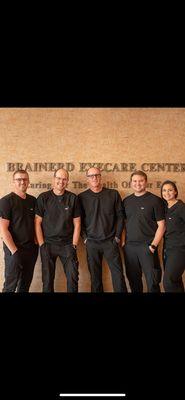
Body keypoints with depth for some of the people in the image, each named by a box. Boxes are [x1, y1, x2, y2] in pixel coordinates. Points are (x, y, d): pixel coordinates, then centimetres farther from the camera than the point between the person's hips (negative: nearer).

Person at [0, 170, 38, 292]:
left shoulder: (33, 200, 6)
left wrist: (36, 242, 3)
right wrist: (14, 251, -16)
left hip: (32, 248, 5)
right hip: (14, 250, -5)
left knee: (26, 283, 15)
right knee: (10, 285, 6)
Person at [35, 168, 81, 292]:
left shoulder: (73, 198, 1)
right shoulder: (43, 197, -1)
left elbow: (77, 224, 4)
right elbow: (38, 222, 0)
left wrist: (74, 245, -1)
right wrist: (41, 244, -5)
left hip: (67, 244, 1)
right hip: (48, 244, 0)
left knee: (73, 277, 0)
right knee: (47, 279, 8)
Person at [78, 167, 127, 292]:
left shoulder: (113, 194, 3)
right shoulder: (82, 197, 3)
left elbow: (120, 216, 4)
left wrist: (117, 236, -1)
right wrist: (85, 238, -2)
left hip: (110, 241, 0)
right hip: (91, 243, 1)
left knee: (118, 274, -2)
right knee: (95, 276, 9)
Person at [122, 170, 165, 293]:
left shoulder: (155, 200, -3)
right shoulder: (126, 201, 10)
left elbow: (161, 225, -4)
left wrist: (153, 245, -10)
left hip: (147, 246, -4)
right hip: (129, 246, 4)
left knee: (152, 281, 1)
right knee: (133, 279, 12)